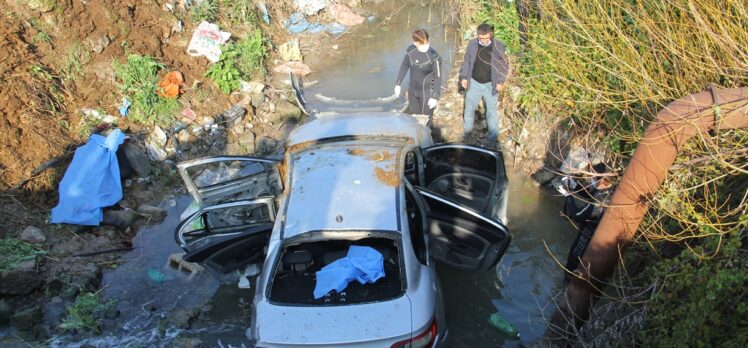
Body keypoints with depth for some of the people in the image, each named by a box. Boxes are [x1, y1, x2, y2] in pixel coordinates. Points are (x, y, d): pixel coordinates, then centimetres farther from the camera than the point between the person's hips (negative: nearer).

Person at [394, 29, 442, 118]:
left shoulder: (433, 56, -22)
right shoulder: (410, 50, -8)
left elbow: (438, 77, -19)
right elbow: (404, 66, 6)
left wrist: (435, 97, -23)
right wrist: (398, 84, 7)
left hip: (427, 92, -5)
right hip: (413, 90, 5)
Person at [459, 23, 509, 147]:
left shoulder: (498, 45, -14)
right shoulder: (472, 44, -8)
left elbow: (504, 64, -5)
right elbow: (467, 61, 4)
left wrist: (500, 81, -9)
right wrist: (464, 77, 1)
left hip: (491, 84, -2)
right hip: (474, 82, 2)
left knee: (492, 111, 9)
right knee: (469, 108, 16)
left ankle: (492, 136, 24)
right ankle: (467, 129, 38)